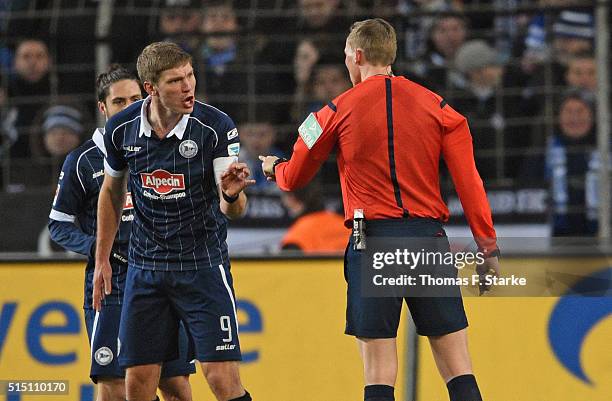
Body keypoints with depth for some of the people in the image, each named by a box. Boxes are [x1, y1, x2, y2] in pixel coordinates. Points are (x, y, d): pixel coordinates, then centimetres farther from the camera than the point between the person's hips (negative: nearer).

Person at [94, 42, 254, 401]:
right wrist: (102, 260, 15)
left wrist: (231, 195, -40)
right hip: (145, 268, 3)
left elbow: (233, 210, -16)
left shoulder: (216, 126, -14)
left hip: (203, 264, -3)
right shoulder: (122, 128, -4)